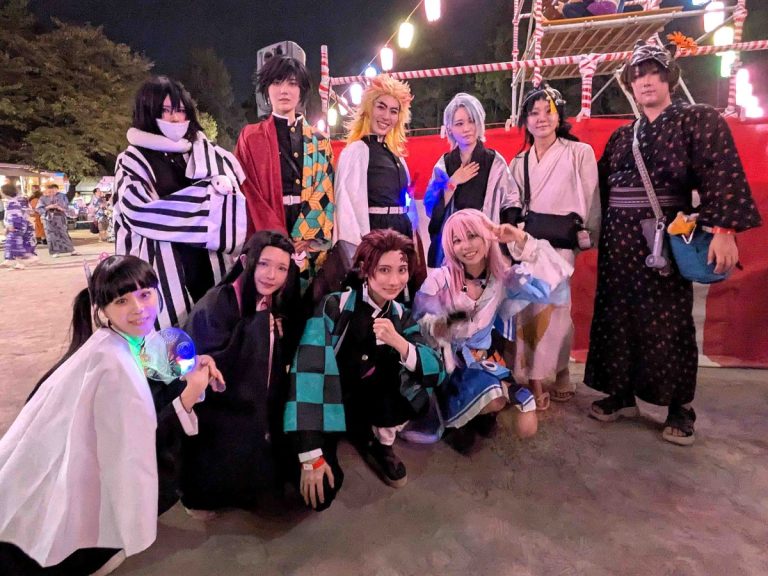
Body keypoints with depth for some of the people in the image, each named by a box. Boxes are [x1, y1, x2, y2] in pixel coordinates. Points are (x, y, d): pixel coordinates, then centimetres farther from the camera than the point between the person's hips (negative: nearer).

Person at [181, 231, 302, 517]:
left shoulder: (278, 306, -1)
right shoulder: (215, 305, -20)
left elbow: (282, 364, 5)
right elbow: (212, 367, -27)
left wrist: (278, 331, -12)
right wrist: (258, 325, -27)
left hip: (260, 411, 6)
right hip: (218, 411, -6)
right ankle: (199, 492, 16)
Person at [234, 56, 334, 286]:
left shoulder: (319, 141, 14)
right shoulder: (251, 138, 8)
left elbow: (326, 192, 4)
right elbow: (249, 194, -2)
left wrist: (303, 239, -10)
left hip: (311, 241, 2)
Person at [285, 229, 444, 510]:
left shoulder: (401, 316, -5)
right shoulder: (333, 306, -21)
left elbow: (436, 372, -13)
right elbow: (307, 372, -28)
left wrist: (399, 343, -33)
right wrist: (311, 456, -30)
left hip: (364, 402, 4)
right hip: (324, 404, -3)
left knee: (418, 395, -23)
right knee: (321, 493, -21)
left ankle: (380, 443, 6)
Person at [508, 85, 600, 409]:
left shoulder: (579, 153, 2)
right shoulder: (518, 163, 14)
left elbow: (591, 202, 1)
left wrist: (587, 237, -2)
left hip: (559, 243, -3)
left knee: (553, 307, -7)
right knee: (529, 308, -1)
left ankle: (558, 373, 11)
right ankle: (535, 380, 8)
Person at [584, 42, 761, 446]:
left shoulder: (699, 119, 0)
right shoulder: (621, 136, 14)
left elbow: (722, 174, -13)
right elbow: (601, 185, 15)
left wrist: (724, 230, -24)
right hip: (619, 238, 5)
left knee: (668, 320, -1)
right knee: (618, 316, 6)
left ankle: (679, 406, 14)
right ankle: (622, 394, 19)